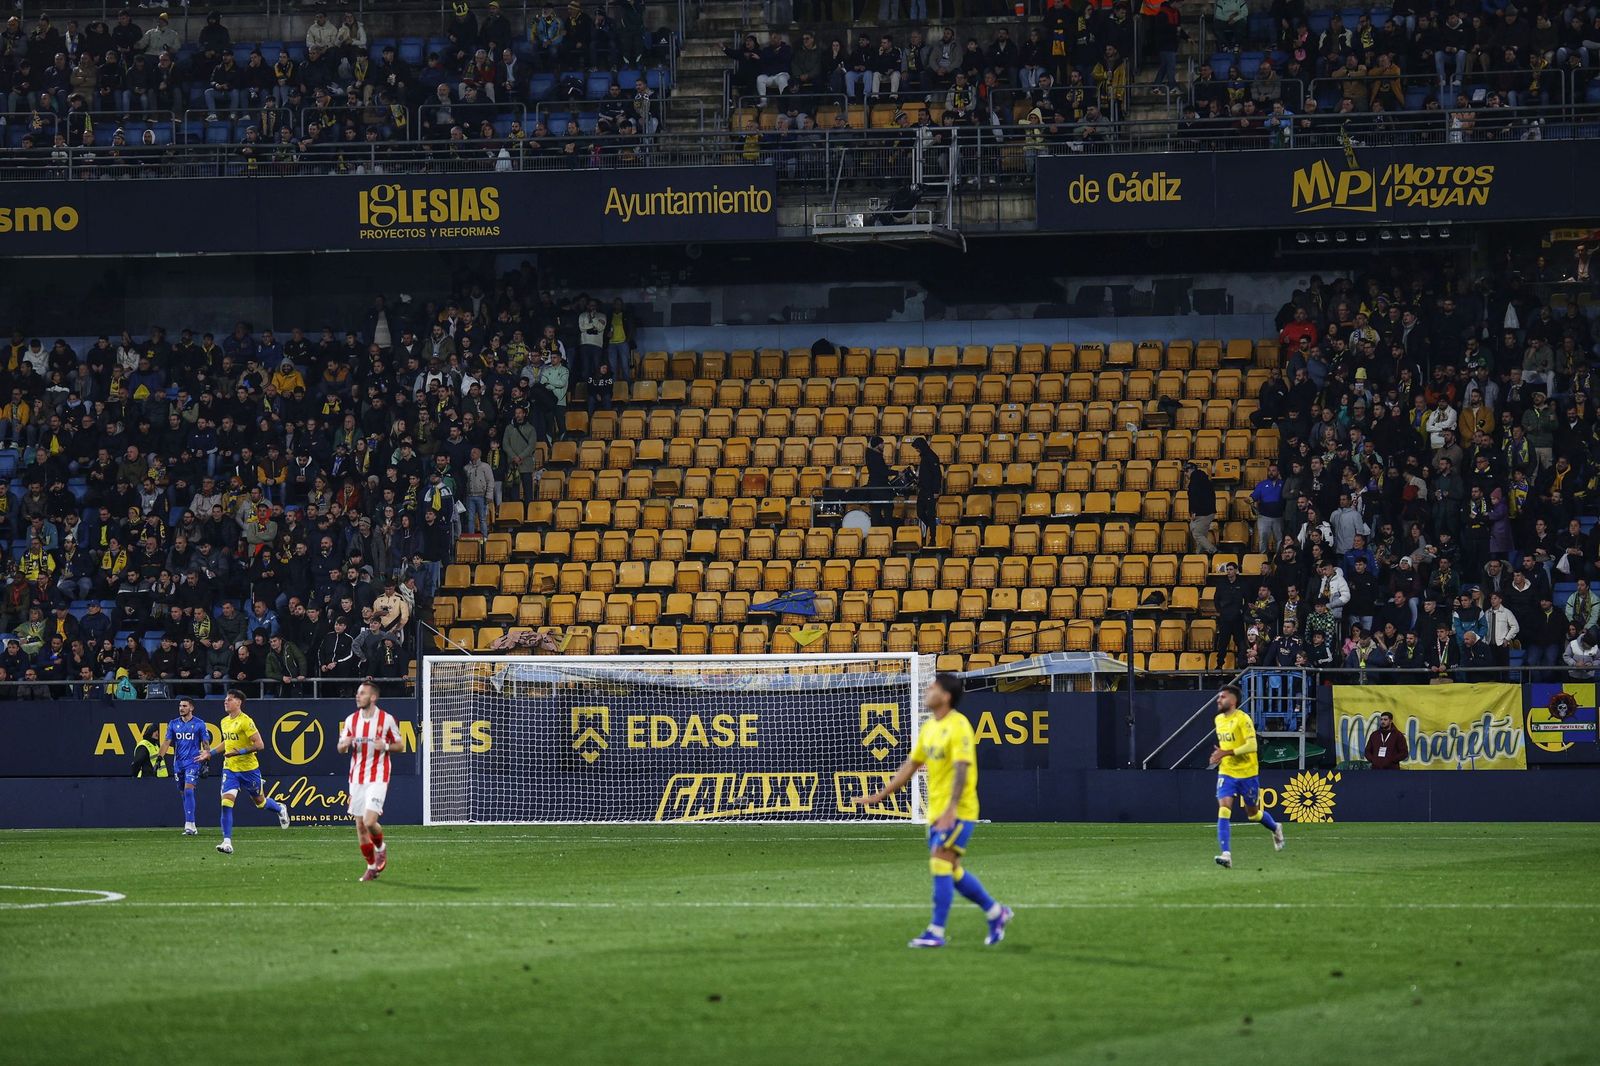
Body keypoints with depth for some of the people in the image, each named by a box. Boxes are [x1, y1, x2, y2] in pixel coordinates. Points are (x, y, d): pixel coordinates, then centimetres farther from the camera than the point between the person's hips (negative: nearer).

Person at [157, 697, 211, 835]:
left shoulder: (199, 724, -1)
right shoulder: (173, 724, 9)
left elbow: (205, 744, 1)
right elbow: (167, 742, 8)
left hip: (193, 762, -5)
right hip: (178, 763, 5)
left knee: (188, 790, -18)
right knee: (184, 793, 8)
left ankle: (190, 825, -21)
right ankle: (191, 826, 16)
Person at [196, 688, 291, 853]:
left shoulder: (246, 721, -16)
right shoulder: (225, 721, 7)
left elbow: (259, 745, -19)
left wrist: (240, 752, -27)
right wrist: (211, 752, 18)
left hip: (248, 769, -5)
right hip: (230, 769, 5)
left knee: (259, 801, 14)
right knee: (226, 801, -13)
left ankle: (280, 809, 50)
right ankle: (227, 842, -15)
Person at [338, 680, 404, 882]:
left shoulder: (387, 719, -4)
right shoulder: (351, 720, 7)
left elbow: (400, 745, 3)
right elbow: (340, 748, 13)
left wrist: (386, 746, -17)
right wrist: (345, 744, -11)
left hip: (378, 778, -4)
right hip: (357, 779, 4)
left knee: (370, 822, -17)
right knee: (360, 825, 3)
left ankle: (381, 848, 15)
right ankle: (372, 866, 17)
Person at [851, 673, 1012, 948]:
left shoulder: (958, 726, -15)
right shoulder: (929, 728, 12)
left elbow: (961, 769, -23)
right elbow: (911, 765, 20)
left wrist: (951, 809, -32)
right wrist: (881, 795, 19)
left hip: (958, 811, -9)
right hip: (936, 811, 9)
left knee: (940, 865, -13)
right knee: (951, 871, 11)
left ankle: (936, 933, -10)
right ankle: (996, 913, 26)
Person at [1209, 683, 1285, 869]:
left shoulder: (1242, 719, -15)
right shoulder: (1219, 720, 8)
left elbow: (1251, 745, -23)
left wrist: (1226, 753, -28)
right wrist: (1219, 755, 9)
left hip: (1247, 773, -5)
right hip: (1226, 773, 5)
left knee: (1253, 814, 12)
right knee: (1223, 810, -15)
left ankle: (1275, 829, 45)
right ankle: (1226, 854, -21)